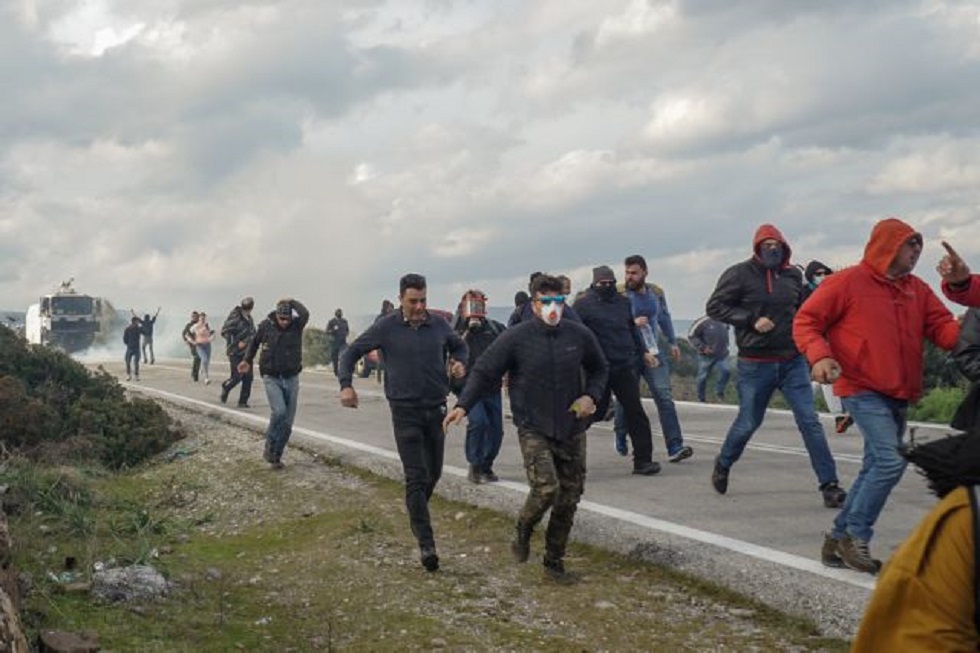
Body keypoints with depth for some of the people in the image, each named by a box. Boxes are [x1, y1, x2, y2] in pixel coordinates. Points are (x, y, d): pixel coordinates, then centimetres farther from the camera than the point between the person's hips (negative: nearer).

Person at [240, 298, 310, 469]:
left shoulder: (297, 325, -7)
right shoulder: (266, 325, -6)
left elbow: (305, 314, -28)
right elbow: (254, 341, 13)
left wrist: (292, 302, -14)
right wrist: (247, 360, 8)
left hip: (291, 379, 2)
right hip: (271, 378, -2)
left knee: (287, 421, 3)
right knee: (279, 411, -23)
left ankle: (276, 456, 17)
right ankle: (269, 448, -5)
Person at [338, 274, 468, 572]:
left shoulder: (438, 324, 2)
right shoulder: (387, 327, -6)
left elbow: (459, 345, 21)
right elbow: (352, 352, 1)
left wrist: (460, 362, -2)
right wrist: (346, 384, -14)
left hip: (437, 408, 4)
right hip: (405, 411, -4)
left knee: (434, 473, 14)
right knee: (416, 478, -8)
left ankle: (416, 513, 42)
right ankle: (426, 544, -9)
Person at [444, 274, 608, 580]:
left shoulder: (580, 336, -1)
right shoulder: (516, 338, -9)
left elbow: (599, 369, 16)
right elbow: (484, 371, -5)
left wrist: (591, 395, -3)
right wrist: (463, 405, -17)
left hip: (571, 429, 4)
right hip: (533, 429, -4)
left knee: (569, 497, 6)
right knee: (546, 489, -20)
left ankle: (554, 559, 23)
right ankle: (523, 531, 13)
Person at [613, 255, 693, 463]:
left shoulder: (656, 292, 6)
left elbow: (664, 318, 23)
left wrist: (672, 342, 26)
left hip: (652, 352, 3)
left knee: (665, 397, -9)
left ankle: (675, 447, -13)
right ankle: (621, 438, 34)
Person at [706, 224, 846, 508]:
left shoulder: (793, 276, 6)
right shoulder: (740, 274, -7)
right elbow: (715, 306, -7)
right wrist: (751, 320, -16)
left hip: (792, 362, 3)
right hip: (755, 364, -3)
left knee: (809, 421, -4)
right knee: (748, 422, 10)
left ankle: (829, 484, -3)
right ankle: (723, 465, 37)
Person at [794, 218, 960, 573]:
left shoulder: (918, 290, 13)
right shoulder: (846, 282, -6)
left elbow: (943, 327, 5)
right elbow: (805, 321, -4)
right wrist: (819, 356, -22)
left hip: (899, 395, 8)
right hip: (862, 390, -8)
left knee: (876, 468, 11)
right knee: (891, 460, -19)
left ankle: (839, 537, 22)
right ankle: (856, 535, -6)